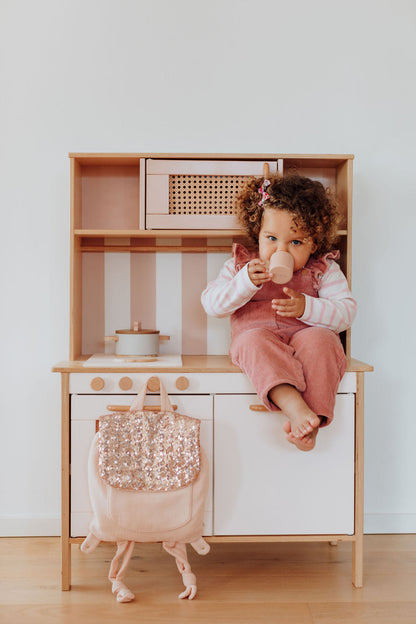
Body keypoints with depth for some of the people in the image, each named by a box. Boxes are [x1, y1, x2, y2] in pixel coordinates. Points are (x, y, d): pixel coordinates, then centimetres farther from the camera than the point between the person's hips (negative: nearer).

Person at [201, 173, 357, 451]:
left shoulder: (323, 269, 10)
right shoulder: (241, 263, 11)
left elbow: (346, 312, 1)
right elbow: (211, 304, 0)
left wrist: (306, 307, -17)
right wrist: (246, 282, -17)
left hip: (306, 337, 0)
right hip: (257, 339, 0)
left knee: (319, 340, -33)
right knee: (254, 339, -34)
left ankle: (313, 418, -35)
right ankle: (293, 405, -50)